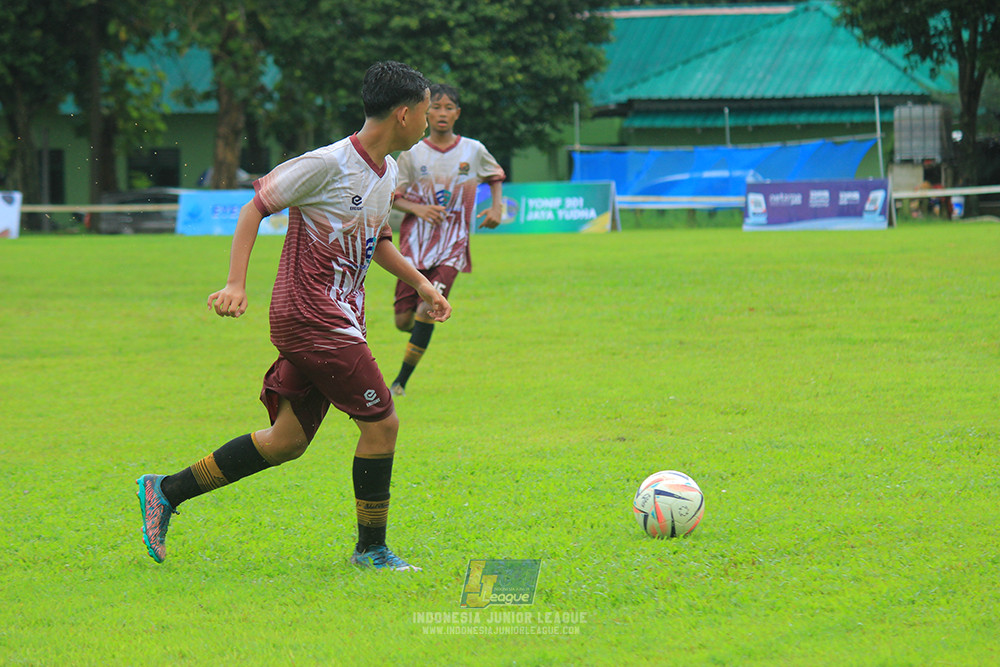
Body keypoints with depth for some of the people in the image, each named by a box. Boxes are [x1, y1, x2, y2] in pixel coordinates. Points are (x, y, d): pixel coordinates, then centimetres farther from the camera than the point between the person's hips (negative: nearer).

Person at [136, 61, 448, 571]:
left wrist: (421, 283, 18)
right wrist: (236, 284, -18)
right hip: (310, 315, -9)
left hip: (338, 319, 9)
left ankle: (166, 491, 16)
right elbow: (255, 207, -10)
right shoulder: (328, 164, -15)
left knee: (288, 440, 9)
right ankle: (371, 548, 5)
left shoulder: (388, 172, 12)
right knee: (382, 423, -8)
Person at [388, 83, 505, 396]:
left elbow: (496, 176, 23)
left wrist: (497, 207, 6)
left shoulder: (473, 151, 3)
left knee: (428, 310, -19)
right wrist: (418, 209, -16)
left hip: (452, 244, -1)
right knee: (403, 321, -2)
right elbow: (392, 197, 3)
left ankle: (401, 382, -13)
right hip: (415, 241, 1)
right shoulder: (413, 154, 1)